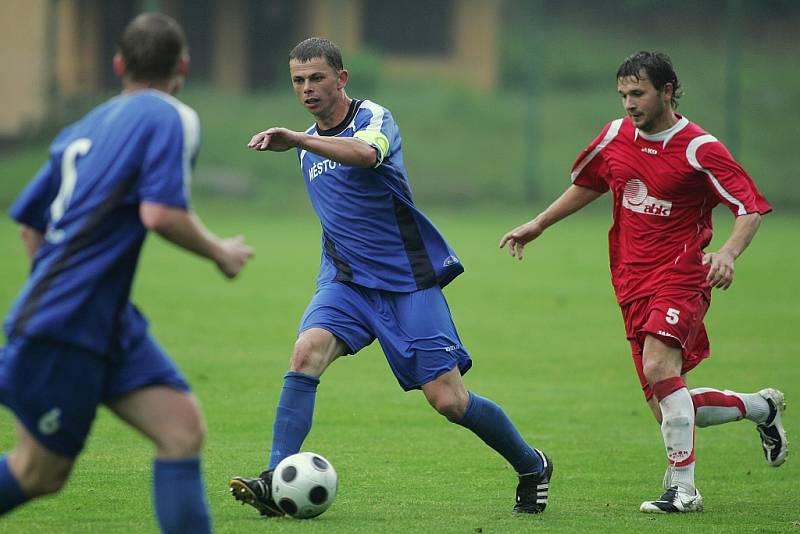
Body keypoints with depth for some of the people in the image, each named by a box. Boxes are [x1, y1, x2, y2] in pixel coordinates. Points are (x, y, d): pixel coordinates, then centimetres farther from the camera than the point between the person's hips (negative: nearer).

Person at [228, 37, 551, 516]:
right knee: (307, 352, -25)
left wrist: (297, 139, -48)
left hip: (408, 280, -5)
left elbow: (365, 154, -37)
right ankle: (277, 481, -29)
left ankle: (531, 466, 19)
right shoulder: (310, 145, 13)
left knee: (448, 400, -6)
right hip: (347, 280, 5)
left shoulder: (374, 118, -10)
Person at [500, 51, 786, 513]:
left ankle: (683, 488, -27)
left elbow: (751, 207, -11)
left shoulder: (699, 149, -10)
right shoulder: (615, 137, 8)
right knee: (670, 410, 3)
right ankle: (761, 407, 31)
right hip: (633, 285, 6)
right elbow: (588, 184, 28)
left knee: (659, 367, -30)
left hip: (681, 277, -6)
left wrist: (728, 253, -29)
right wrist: (538, 225, 28)